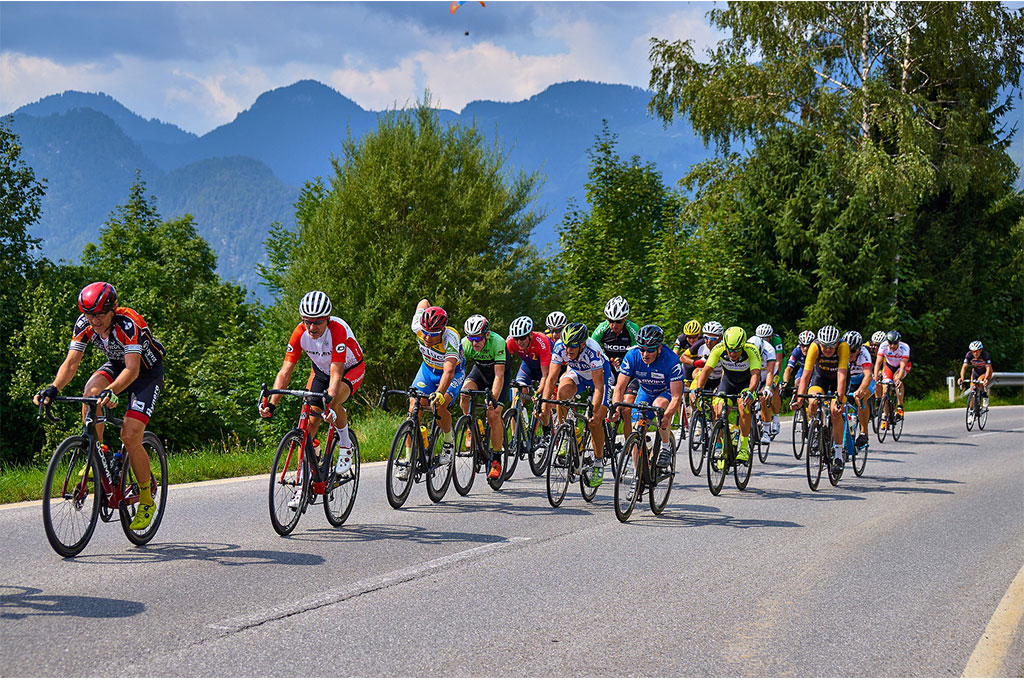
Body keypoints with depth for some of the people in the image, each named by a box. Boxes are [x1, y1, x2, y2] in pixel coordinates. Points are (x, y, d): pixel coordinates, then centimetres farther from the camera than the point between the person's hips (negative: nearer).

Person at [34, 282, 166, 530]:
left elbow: (132, 369, -42)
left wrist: (112, 391, -59)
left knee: (130, 436, -17)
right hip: (116, 365, 5)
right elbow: (71, 363, -18)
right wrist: (53, 389, -36)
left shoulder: (128, 323, -34)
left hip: (147, 371, -5)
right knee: (91, 392, -29)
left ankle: (147, 501, -1)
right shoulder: (84, 324, -17)